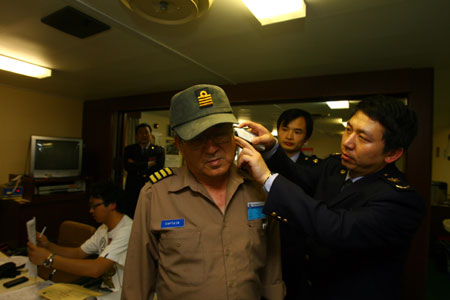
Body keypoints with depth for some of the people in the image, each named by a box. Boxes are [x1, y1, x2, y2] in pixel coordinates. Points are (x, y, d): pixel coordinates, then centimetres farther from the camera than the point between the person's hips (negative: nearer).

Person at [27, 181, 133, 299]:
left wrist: (49, 259, -26)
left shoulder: (127, 231, -24)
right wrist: (48, 245, -4)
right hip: (106, 291, 7)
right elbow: (78, 253, 11)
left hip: (122, 295, -7)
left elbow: (96, 269, -30)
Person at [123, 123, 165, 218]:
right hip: (133, 191, 1)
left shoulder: (159, 150, 5)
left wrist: (137, 166, -8)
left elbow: (159, 167, -10)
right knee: (130, 218, 6)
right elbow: (128, 166, -8)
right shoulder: (129, 149, 9)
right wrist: (148, 164, -10)